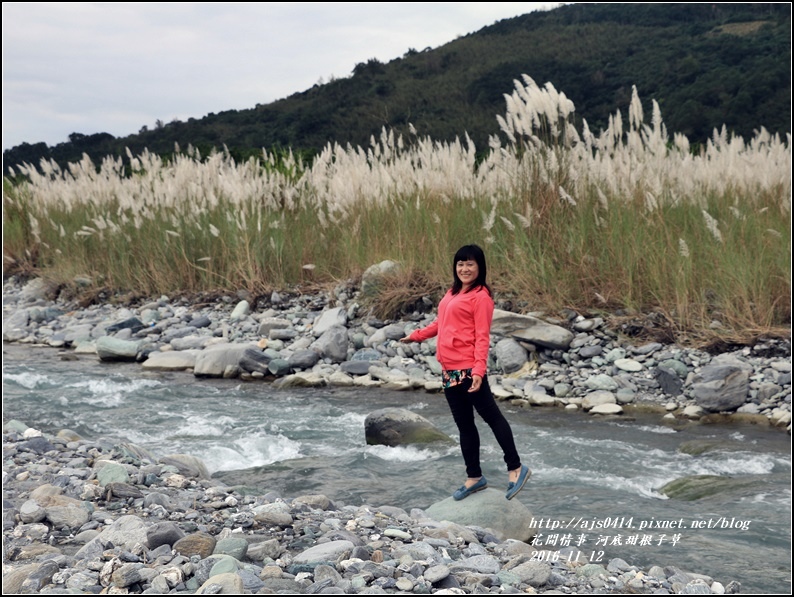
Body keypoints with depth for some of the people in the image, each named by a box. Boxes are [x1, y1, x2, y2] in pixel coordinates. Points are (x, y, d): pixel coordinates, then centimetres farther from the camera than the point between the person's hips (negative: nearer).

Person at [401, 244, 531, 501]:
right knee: (463, 424, 13)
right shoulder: (452, 294, 16)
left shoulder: (481, 296, -8)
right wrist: (416, 335, 25)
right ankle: (474, 477, 21)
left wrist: (479, 369, -21)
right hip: (449, 370, 8)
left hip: (469, 370, -8)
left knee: (491, 415, -3)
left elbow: (482, 336, -13)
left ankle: (515, 469, 6)